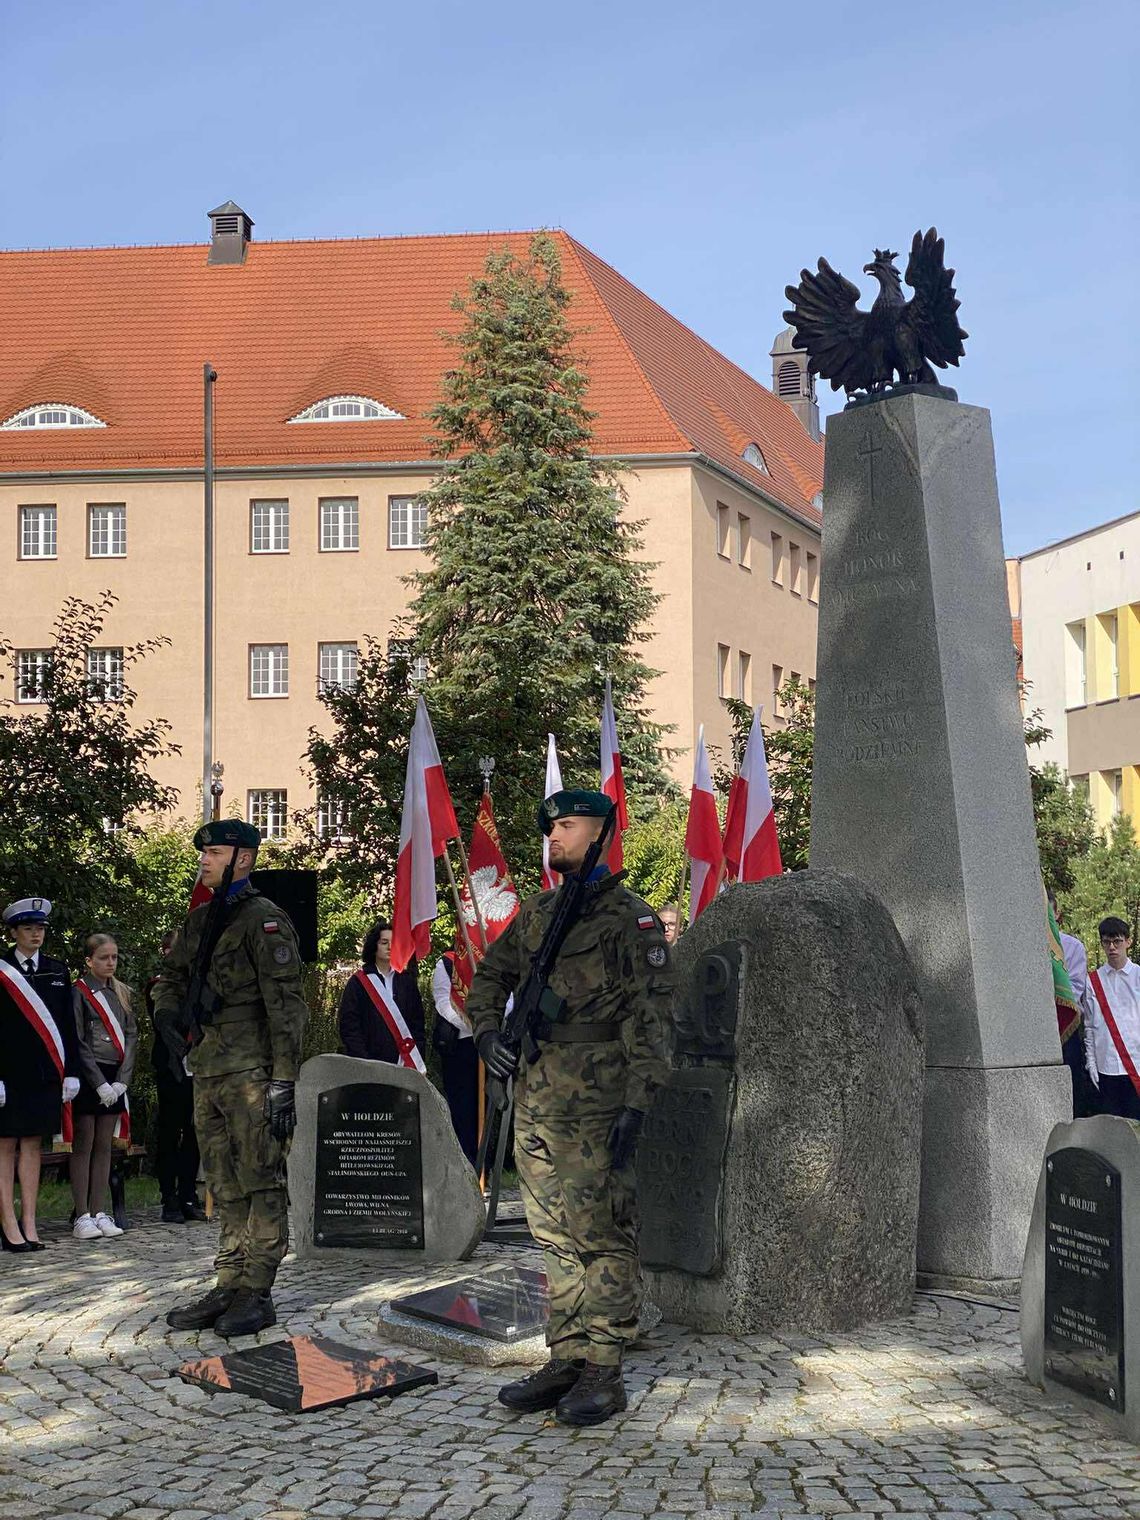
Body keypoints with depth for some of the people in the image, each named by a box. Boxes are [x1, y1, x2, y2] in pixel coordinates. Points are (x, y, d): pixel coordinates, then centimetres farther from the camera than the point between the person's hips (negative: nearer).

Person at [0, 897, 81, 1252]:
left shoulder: (57, 971, 11)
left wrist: (71, 1073, 6)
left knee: (32, 1145, 7)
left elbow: (68, 1026, 12)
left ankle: (29, 1224, 9)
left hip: (45, 1074, 4)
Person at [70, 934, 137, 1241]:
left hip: (115, 1078, 5)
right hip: (87, 1076, -5)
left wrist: (122, 1079, -3)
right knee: (83, 1145, -2)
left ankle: (100, 1213, 11)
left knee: (104, 1146, 7)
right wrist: (100, 1083, -13)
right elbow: (78, 1042, -9)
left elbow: (131, 1036, 9)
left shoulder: (122, 993, 12)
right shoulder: (78, 993, -4)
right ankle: (82, 1217, -1)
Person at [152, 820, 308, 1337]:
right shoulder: (199, 921, 17)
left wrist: (283, 1083, -19)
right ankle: (228, 1288, 20)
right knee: (225, 1188, 13)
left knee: (260, 1183, -3)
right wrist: (168, 1012, 5)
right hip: (207, 1073, 9)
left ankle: (256, 1293, 1)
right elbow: (169, 977, 29)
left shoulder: (263, 920, -8)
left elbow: (285, 1006, -14)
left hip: (250, 1074, -9)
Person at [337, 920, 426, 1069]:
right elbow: (349, 1027, -2)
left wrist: (417, 1061, 1)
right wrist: (363, 1062, -11)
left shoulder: (406, 981, 12)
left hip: (405, 1063, 3)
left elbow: (417, 1023, 11)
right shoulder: (358, 983, 2)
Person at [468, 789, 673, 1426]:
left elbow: (649, 1018, -11)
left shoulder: (631, 918, -5)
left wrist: (637, 1104, -18)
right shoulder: (536, 914, 16)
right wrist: (487, 1030, 9)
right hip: (534, 1100, 7)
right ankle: (565, 1361, 20)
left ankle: (604, 1373, 3)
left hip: (595, 1105, -7)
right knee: (556, 1237, 11)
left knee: (603, 1236, -4)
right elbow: (490, 976, 28)